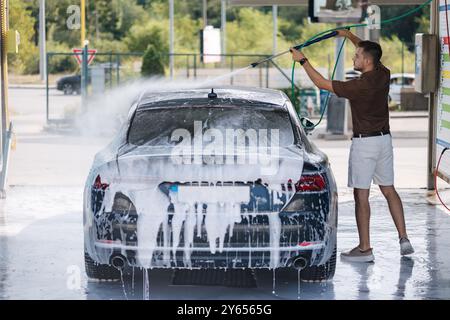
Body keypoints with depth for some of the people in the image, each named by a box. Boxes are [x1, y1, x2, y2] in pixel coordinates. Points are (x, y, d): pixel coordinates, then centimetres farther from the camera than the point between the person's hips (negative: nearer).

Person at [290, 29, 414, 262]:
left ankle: (364, 248, -1)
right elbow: (371, 52, 23)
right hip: (384, 139, 8)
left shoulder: (360, 86, -21)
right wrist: (349, 35, 31)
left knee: (361, 195, -2)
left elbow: (322, 83, -15)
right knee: (389, 190, 15)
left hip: (364, 142, -8)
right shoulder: (383, 75, 0)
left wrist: (303, 60, -6)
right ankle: (404, 239, 11)